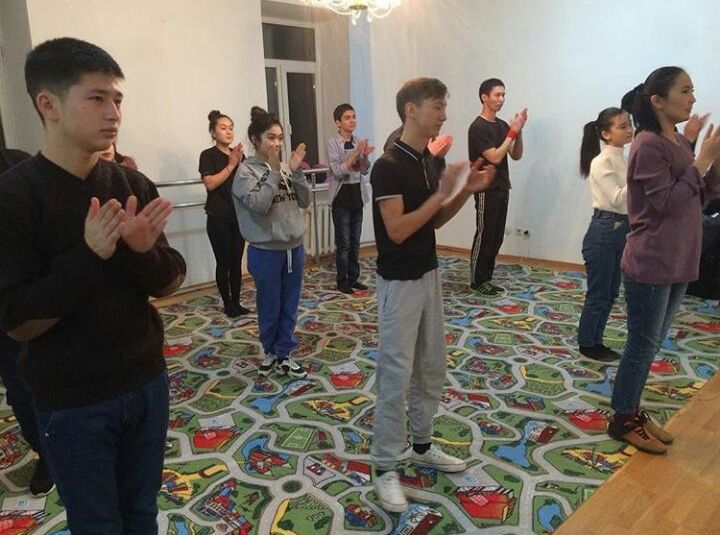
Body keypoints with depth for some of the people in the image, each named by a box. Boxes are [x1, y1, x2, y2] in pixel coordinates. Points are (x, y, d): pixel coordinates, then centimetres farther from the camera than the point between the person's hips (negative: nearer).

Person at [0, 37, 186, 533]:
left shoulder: (133, 186, -2)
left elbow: (169, 285, 0)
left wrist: (144, 250, -21)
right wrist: (89, 255, -29)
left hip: (147, 382, 4)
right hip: (73, 402, -3)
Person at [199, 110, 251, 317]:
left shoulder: (239, 155, 10)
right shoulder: (208, 155, -4)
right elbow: (210, 183, -17)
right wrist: (231, 165, -15)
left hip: (239, 216, 5)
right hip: (218, 218, -4)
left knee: (237, 262, 8)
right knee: (223, 262, 1)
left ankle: (236, 302, 18)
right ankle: (227, 303, 12)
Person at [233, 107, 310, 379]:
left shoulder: (285, 167, 3)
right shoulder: (246, 171, -9)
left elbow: (304, 201, 2)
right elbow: (258, 205, -22)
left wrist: (296, 171, -10)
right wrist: (274, 171, -21)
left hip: (294, 248, 4)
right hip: (266, 252, -4)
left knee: (289, 307, 12)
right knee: (270, 308, 11)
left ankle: (283, 355, 27)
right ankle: (271, 351, 34)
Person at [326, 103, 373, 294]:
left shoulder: (359, 142, 7)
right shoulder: (333, 143, -9)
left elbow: (365, 171, 6)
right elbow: (338, 171, -18)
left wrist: (365, 155, -13)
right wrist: (356, 153, -23)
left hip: (357, 195, 6)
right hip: (341, 197, -5)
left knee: (355, 241, 11)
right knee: (343, 242, -1)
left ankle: (353, 278, 20)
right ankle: (342, 282, 9)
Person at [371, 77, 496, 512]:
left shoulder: (428, 161, 9)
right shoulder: (388, 166, -17)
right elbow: (397, 230, -22)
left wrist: (467, 190, 1)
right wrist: (442, 193, -23)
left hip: (429, 274, 9)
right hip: (400, 282, -9)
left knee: (432, 367, 16)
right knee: (397, 375, -2)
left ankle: (423, 446, 33)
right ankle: (385, 468, 13)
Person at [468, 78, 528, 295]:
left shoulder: (502, 125, 11)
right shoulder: (478, 127, -13)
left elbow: (516, 156, 8)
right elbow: (495, 158, -20)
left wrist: (518, 130, -5)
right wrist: (513, 132, -18)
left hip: (502, 189, 8)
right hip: (486, 190, -8)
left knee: (496, 237, 10)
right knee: (484, 236, -1)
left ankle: (486, 278, 20)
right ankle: (477, 280, 9)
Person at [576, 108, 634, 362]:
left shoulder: (623, 159, 11)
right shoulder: (601, 162, -14)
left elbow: (632, 198, 15)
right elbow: (617, 199, -22)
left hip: (622, 231, 9)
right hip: (604, 231, -9)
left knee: (610, 293, 14)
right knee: (598, 293, 2)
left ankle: (595, 341, 27)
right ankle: (587, 344, 17)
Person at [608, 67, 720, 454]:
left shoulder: (679, 143, 11)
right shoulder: (648, 145, -15)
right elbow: (668, 204, -20)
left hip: (677, 263, 9)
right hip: (650, 264, -9)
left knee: (651, 343, 16)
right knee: (643, 344, 2)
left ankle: (632, 411, 30)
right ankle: (622, 420, 17)